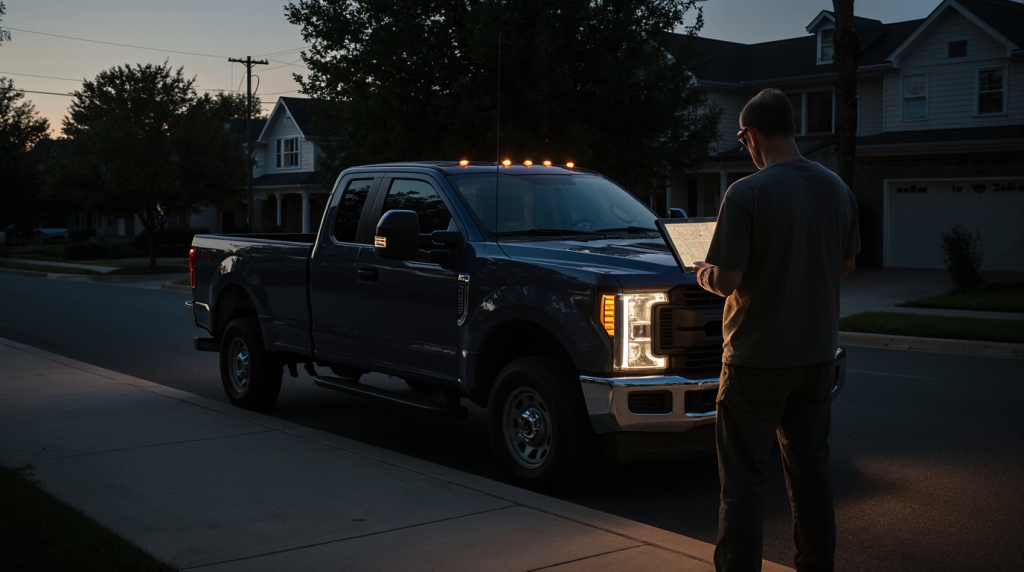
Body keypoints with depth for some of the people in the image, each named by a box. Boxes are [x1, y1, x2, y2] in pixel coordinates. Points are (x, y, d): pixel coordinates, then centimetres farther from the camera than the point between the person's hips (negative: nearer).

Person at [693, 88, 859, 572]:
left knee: (743, 481, 4)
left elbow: (726, 280, -18)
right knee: (810, 472, 17)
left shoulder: (745, 194, -17)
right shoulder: (837, 189, 2)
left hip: (757, 357, -6)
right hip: (817, 352, 6)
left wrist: (702, 273, 2)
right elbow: (846, 265, 14)